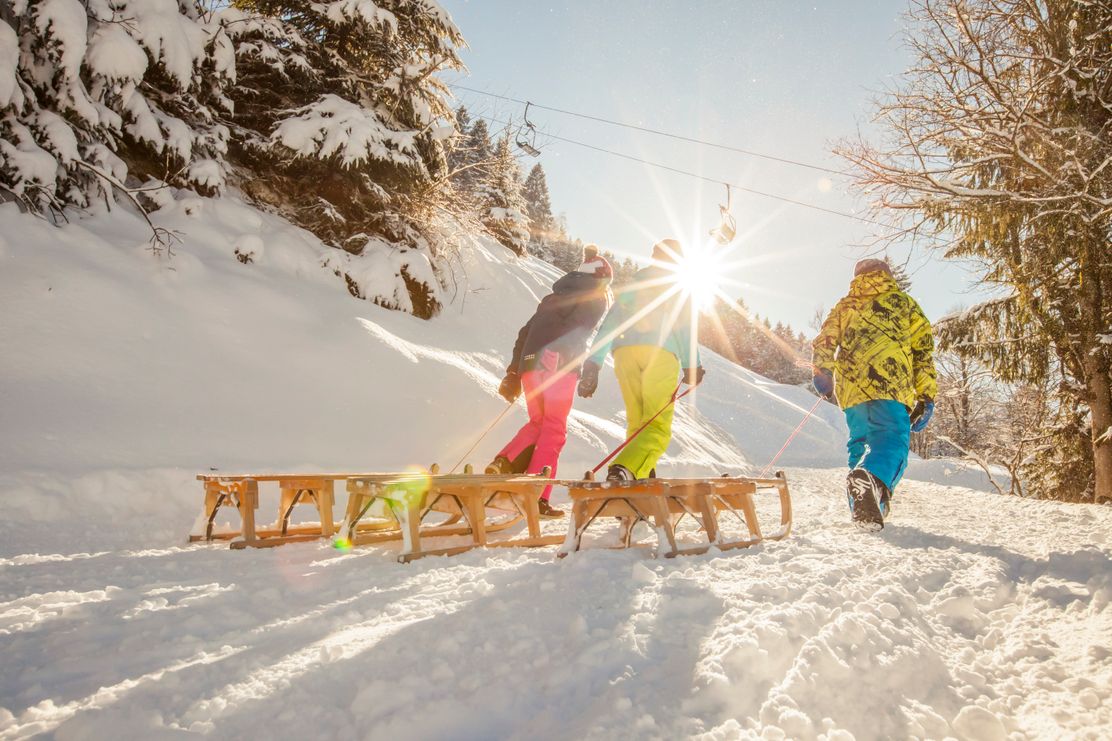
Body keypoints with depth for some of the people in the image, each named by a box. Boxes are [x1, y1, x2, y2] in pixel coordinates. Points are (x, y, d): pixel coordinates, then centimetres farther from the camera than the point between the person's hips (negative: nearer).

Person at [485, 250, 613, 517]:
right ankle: (536, 498, -7)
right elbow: (583, 333, -4)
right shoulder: (596, 298, 13)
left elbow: (525, 332, 23)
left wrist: (513, 372, 23)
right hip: (559, 364, -6)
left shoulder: (553, 297, 28)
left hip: (530, 363, 6)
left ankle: (503, 464, 1)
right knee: (554, 428, -1)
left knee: (538, 422, 21)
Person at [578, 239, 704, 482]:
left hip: (624, 352, 4)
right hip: (660, 353, -4)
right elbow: (685, 325, 2)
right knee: (658, 427, -8)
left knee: (636, 423, 13)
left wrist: (593, 365, 12)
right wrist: (691, 366, 0)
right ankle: (624, 469, -33)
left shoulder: (634, 282, 28)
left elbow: (609, 323, 17)